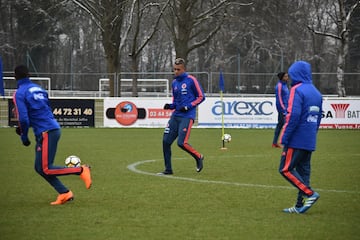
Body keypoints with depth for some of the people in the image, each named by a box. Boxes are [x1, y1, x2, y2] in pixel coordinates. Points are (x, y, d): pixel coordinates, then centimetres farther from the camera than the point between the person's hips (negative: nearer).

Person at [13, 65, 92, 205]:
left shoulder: (20, 93, -7)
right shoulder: (38, 89, 18)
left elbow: (24, 118, -15)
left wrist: (24, 136, 0)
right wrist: (23, 127, 27)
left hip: (46, 133, -9)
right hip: (54, 128, 9)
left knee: (46, 169, -5)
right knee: (39, 168, 13)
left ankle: (81, 170, -9)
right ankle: (64, 194, 8)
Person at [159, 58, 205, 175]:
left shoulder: (191, 80, -5)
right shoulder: (174, 83, 14)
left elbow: (201, 97, -3)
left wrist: (188, 106, -13)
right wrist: (171, 106, 3)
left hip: (187, 116, -7)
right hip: (175, 116, 7)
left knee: (181, 143, -15)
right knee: (166, 141, -2)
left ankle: (198, 157, 11)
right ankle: (168, 169, 8)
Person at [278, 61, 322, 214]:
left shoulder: (297, 90, -11)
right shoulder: (316, 92, 15)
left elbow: (293, 116, -19)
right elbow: (318, 117, 18)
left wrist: (284, 138, -16)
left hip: (297, 140, -8)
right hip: (310, 142, 8)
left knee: (285, 169, -4)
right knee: (303, 171, 10)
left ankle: (310, 194, -12)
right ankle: (300, 206, 10)